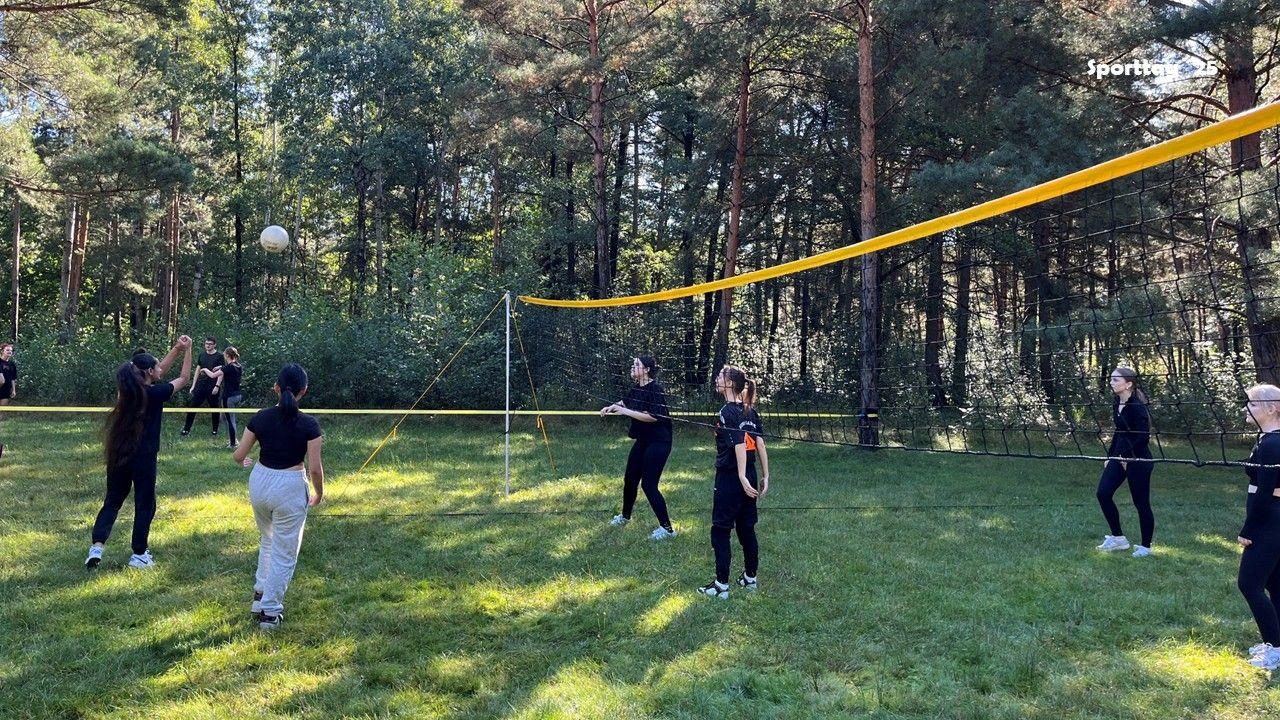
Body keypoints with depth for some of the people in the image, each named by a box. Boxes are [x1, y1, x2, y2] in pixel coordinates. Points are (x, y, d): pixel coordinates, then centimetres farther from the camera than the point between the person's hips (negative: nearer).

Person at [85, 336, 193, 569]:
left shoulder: (129, 388, 5)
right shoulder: (154, 393, -12)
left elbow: (159, 371, 19)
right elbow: (184, 378, 2)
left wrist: (177, 349, 17)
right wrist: (187, 350, 8)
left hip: (118, 456, 6)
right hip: (143, 458, -6)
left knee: (112, 502, 14)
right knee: (145, 505, 7)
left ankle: (97, 546, -2)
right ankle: (139, 555, 12)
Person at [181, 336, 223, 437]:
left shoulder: (219, 356, -2)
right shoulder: (202, 355, 11)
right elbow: (198, 370, 15)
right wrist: (193, 385, 11)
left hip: (212, 386, -4)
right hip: (200, 385, 4)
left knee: (214, 408, 3)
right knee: (192, 406, -1)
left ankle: (215, 431, 14)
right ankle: (186, 429, 3)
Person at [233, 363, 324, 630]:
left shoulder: (261, 417, -5)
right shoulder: (308, 424, -15)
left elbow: (238, 455, 1)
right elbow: (315, 468, -14)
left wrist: (245, 462, 24)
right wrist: (318, 495, 4)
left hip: (260, 481, 4)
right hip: (290, 488, -4)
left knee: (267, 541, 29)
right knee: (285, 553, 8)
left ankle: (260, 595, 33)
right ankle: (270, 612, 13)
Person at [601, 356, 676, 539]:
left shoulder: (655, 389, -19)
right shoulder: (637, 388, 7)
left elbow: (653, 416, -28)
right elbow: (626, 403, 26)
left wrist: (626, 411, -24)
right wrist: (612, 407, 6)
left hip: (658, 442, -9)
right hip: (643, 440, 9)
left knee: (649, 484, -10)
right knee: (630, 478, 18)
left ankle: (667, 528, -1)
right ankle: (625, 516, 40)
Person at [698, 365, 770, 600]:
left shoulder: (727, 413, -15)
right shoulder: (751, 412, 7)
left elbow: (739, 445, -24)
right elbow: (760, 444, 4)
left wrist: (742, 478, -28)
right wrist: (765, 476, 6)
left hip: (731, 478, -8)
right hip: (750, 476, 8)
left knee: (721, 531, 1)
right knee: (746, 528, 17)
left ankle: (721, 585, 3)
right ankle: (750, 578, 26)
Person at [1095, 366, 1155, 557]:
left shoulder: (1137, 407, -18)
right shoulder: (1116, 403, 7)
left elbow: (1143, 437, -21)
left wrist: (1128, 456, -19)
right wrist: (1110, 455, 16)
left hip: (1138, 459, -8)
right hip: (1120, 455, 8)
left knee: (1141, 502, 3)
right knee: (1103, 493, 2)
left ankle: (1145, 547, 17)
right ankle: (1118, 538, 15)